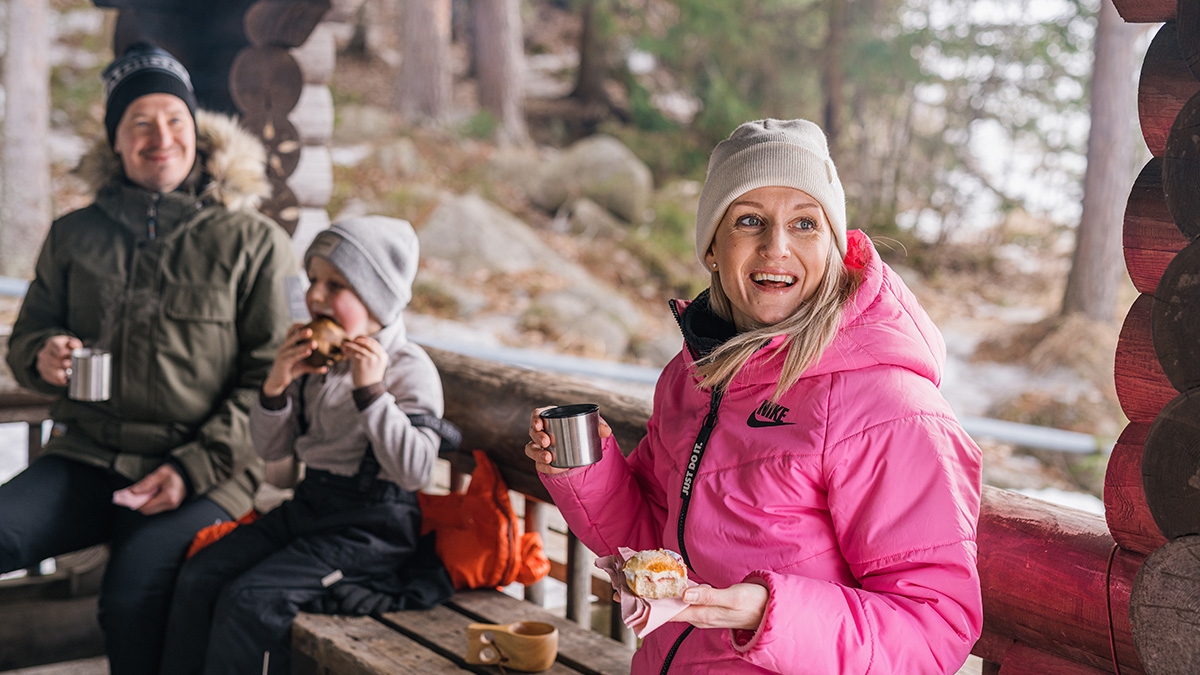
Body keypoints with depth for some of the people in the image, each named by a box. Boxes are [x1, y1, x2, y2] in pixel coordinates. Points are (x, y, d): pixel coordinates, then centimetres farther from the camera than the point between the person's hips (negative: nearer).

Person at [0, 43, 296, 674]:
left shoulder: (255, 243, 2)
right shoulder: (74, 235, 14)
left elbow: (271, 378, -2)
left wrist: (194, 468, -13)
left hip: (207, 474, -4)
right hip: (85, 457, 4)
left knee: (132, 598, -28)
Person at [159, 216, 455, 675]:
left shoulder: (410, 369, -12)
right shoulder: (313, 358, 6)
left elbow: (415, 472, -21)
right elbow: (270, 449, 10)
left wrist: (371, 391, -25)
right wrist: (276, 386, -8)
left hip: (370, 525, -7)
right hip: (309, 504, 7)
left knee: (249, 599, -21)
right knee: (197, 578, -6)